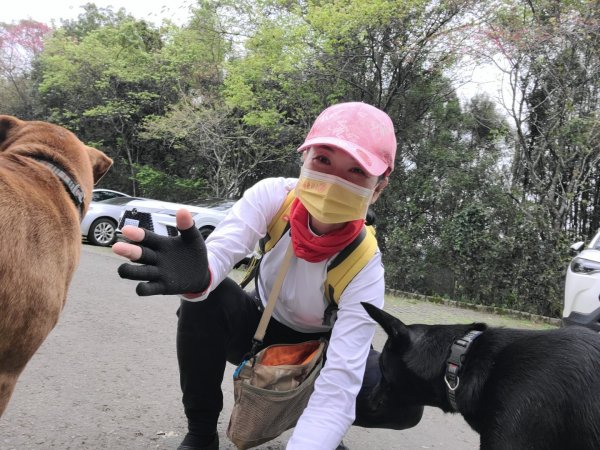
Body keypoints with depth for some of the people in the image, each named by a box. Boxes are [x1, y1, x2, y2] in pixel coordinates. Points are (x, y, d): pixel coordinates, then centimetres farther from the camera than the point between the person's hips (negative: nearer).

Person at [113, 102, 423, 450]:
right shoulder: (274, 196, -24)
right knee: (205, 296, -30)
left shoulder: (365, 268, -31)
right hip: (260, 327, 2)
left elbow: (340, 386, -37)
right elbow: (220, 250, -38)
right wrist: (198, 273, -64)